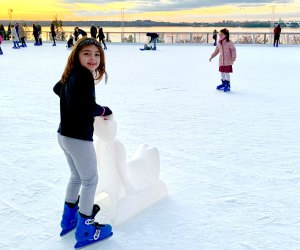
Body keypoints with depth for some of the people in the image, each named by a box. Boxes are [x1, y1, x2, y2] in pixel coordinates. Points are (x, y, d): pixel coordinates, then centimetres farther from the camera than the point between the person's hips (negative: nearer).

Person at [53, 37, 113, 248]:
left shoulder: (71, 74, 7)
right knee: (90, 180, 5)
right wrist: (105, 111, -6)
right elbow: (89, 108, -26)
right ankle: (85, 231, 14)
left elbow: (57, 89, 27)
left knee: (77, 176, 25)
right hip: (79, 138, -9)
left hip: (64, 135, 9)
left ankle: (69, 219, 39)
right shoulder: (84, 76, -20)